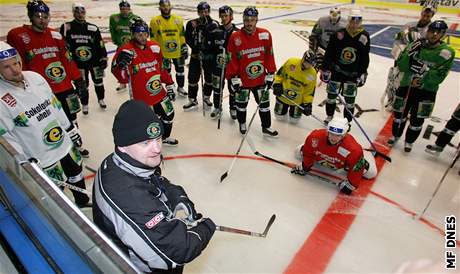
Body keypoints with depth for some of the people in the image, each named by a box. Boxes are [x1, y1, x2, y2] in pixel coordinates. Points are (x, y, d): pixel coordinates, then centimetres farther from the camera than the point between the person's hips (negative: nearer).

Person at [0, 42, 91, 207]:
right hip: (43, 159, -6)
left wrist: (71, 130, 11)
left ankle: (83, 201, 49)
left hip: (65, 143, 6)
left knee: (76, 174, 24)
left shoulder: (35, 77, -2)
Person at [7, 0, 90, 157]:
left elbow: (67, 59, 11)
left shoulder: (56, 36, 7)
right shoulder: (18, 36, -8)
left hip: (65, 86, 5)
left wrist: (77, 78, 9)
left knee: (71, 118, 16)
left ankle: (77, 145, 34)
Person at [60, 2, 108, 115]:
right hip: (78, 62, -1)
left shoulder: (93, 28, -3)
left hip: (95, 60, 1)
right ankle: (84, 104, 21)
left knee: (98, 81, 13)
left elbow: (100, 44, 0)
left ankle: (101, 99, 34)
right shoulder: (66, 27, -6)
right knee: (82, 85, 6)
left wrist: (103, 58, -3)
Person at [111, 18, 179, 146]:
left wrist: (170, 86, 14)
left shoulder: (155, 47, 2)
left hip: (159, 92, 7)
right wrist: (121, 65, -37)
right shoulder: (126, 51, -16)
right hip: (141, 97, -6)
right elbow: (123, 78, -18)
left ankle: (164, 137, 49)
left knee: (169, 114, 21)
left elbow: (162, 69, 13)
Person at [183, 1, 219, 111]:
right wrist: (195, 48, -18)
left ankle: (206, 98, 32)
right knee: (193, 78, 2)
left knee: (209, 78, 10)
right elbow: (188, 39, -4)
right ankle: (192, 100, 18)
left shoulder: (214, 24, -2)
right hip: (196, 55, 0)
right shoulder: (191, 23, 0)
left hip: (209, 56, 0)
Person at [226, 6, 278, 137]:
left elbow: (269, 55, 1)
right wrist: (234, 79, -9)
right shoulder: (235, 37, -13)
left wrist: (270, 74, 2)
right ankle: (242, 123, 39)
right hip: (242, 79, -2)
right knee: (241, 103, 14)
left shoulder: (265, 35, -6)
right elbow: (231, 59, -9)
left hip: (260, 78, 2)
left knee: (264, 103, 11)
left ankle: (266, 127, 27)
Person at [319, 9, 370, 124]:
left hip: (353, 73, 1)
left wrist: (362, 73, -1)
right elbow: (329, 52, -8)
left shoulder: (364, 36, -5)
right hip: (337, 70, -1)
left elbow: (365, 57, 1)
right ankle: (329, 116, 29)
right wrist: (324, 68, -8)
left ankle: (347, 121, 21)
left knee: (350, 99, 6)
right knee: (332, 94, 9)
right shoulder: (339, 34, -11)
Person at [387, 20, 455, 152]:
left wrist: (425, 71, -28)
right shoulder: (415, 45, -2)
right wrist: (410, 53, -22)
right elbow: (401, 66, -8)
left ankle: (409, 141, 29)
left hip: (426, 90, -1)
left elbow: (439, 77, -14)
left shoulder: (447, 52, -9)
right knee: (399, 113, 12)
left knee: (417, 120, 6)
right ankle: (395, 135, 36)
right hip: (406, 85, 2)